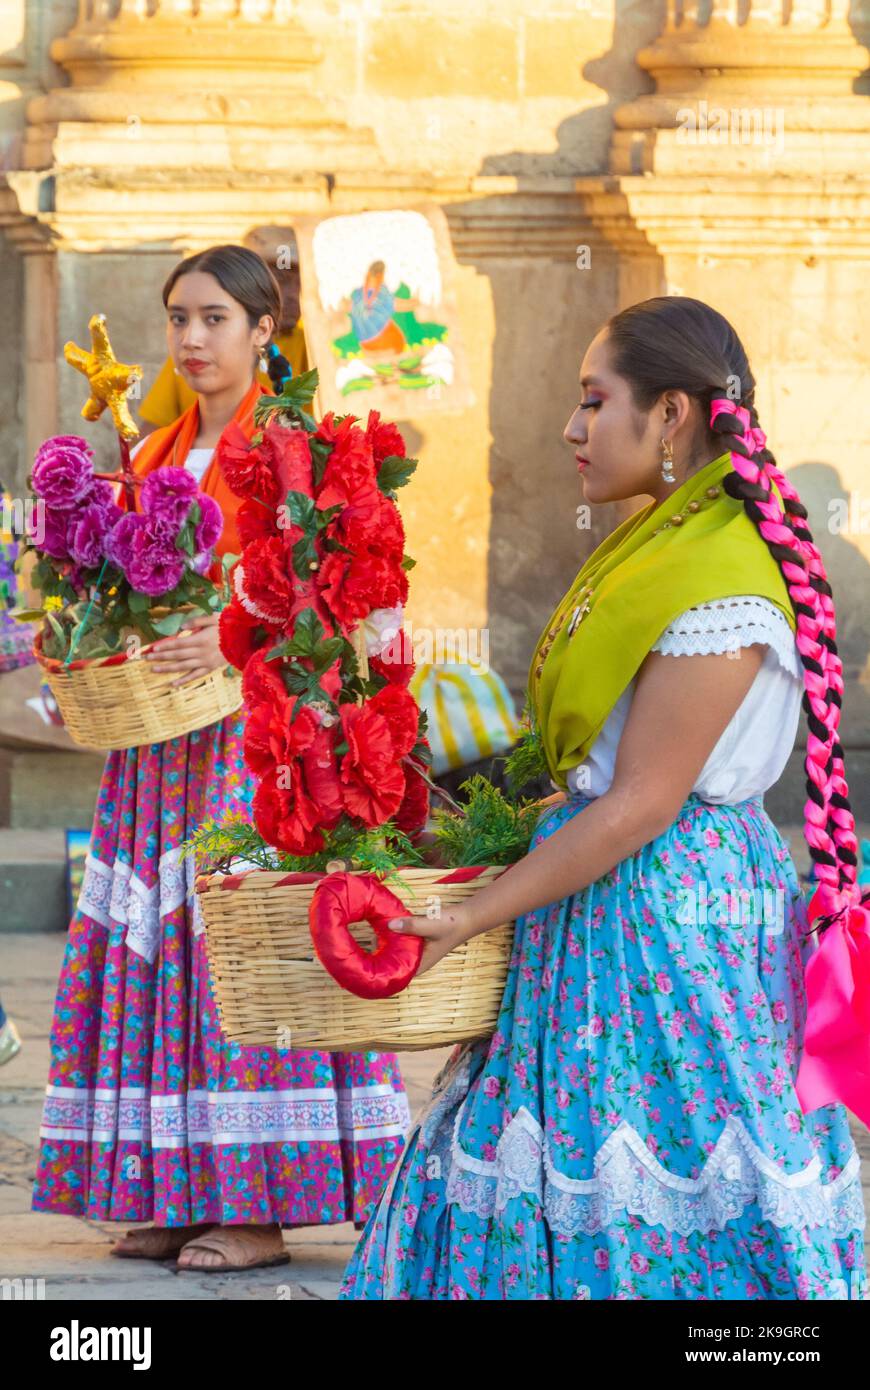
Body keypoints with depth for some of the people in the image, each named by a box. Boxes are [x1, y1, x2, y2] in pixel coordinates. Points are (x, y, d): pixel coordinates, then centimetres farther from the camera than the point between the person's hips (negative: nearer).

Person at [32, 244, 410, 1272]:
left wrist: (235, 639, -24)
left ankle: (259, 1206, -7)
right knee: (148, 945, 2)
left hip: (258, 726, -7)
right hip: (159, 742, 7)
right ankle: (175, 1193, 6)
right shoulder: (153, 457, 16)